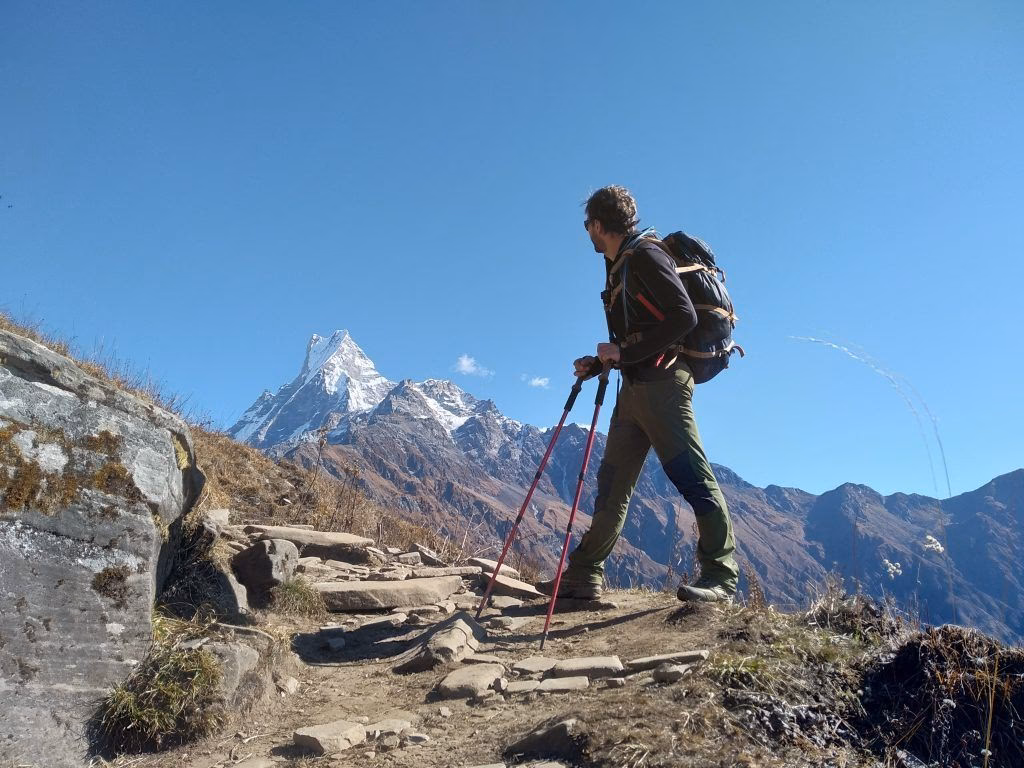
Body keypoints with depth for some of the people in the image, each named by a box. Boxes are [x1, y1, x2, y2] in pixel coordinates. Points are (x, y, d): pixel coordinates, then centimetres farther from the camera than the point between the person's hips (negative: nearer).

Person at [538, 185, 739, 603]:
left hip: (662, 383, -10)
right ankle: (584, 575, 14)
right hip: (634, 386, 10)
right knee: (612, 482, 9)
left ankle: (721, 575, 0)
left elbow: (683, 317, -19)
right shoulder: (619, 267, 21)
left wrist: (623, 350, -17)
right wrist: (599, 363, 11)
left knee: (691, 476, -8)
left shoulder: (645, 256, -8)